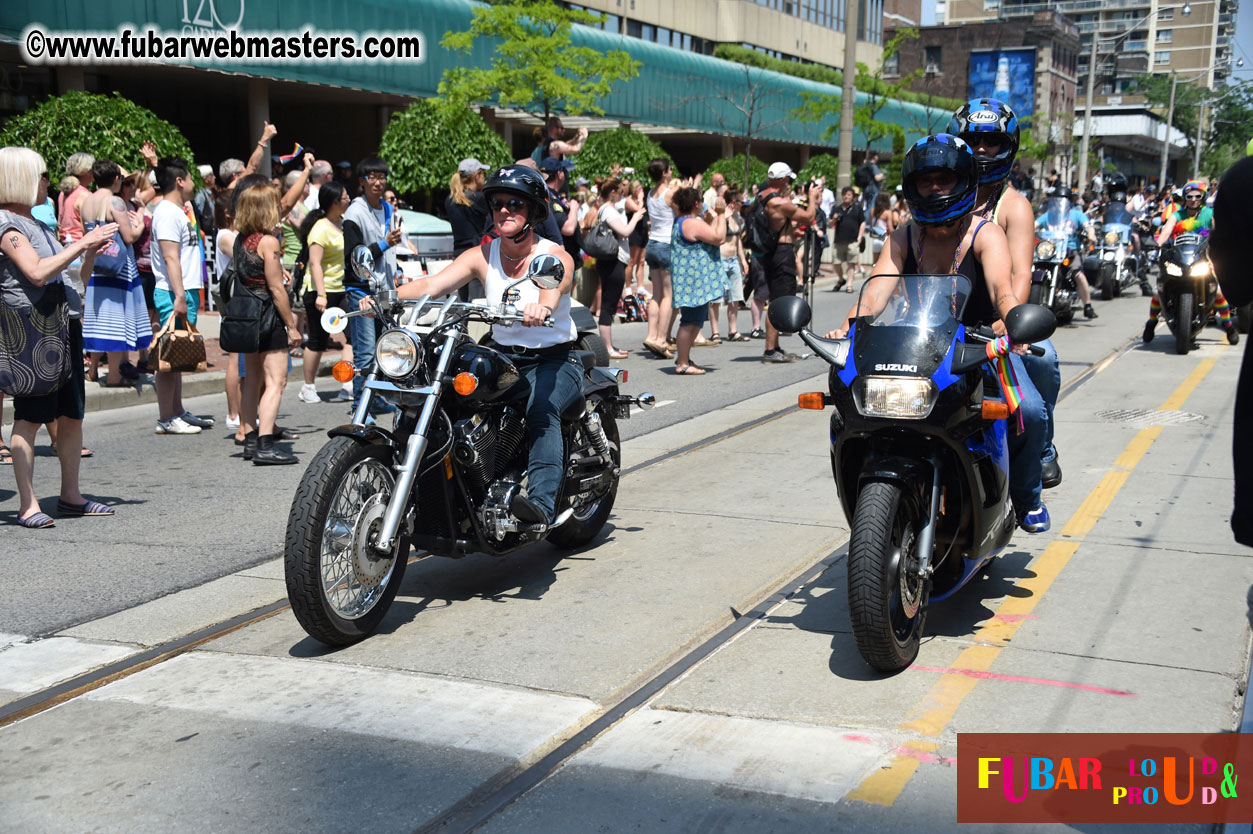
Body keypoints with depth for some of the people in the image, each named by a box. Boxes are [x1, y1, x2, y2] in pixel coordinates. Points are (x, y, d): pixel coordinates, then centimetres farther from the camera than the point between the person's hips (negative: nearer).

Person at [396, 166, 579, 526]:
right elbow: (431, 284, -9)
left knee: (541, 409, -35)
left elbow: (552, 290, -32)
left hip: (554, 360, -4)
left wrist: (542, 308, -57)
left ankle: (542, 502, -44)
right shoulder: (482, 256, 4)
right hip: (503, 357, 4)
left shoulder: (556, 257, -9)